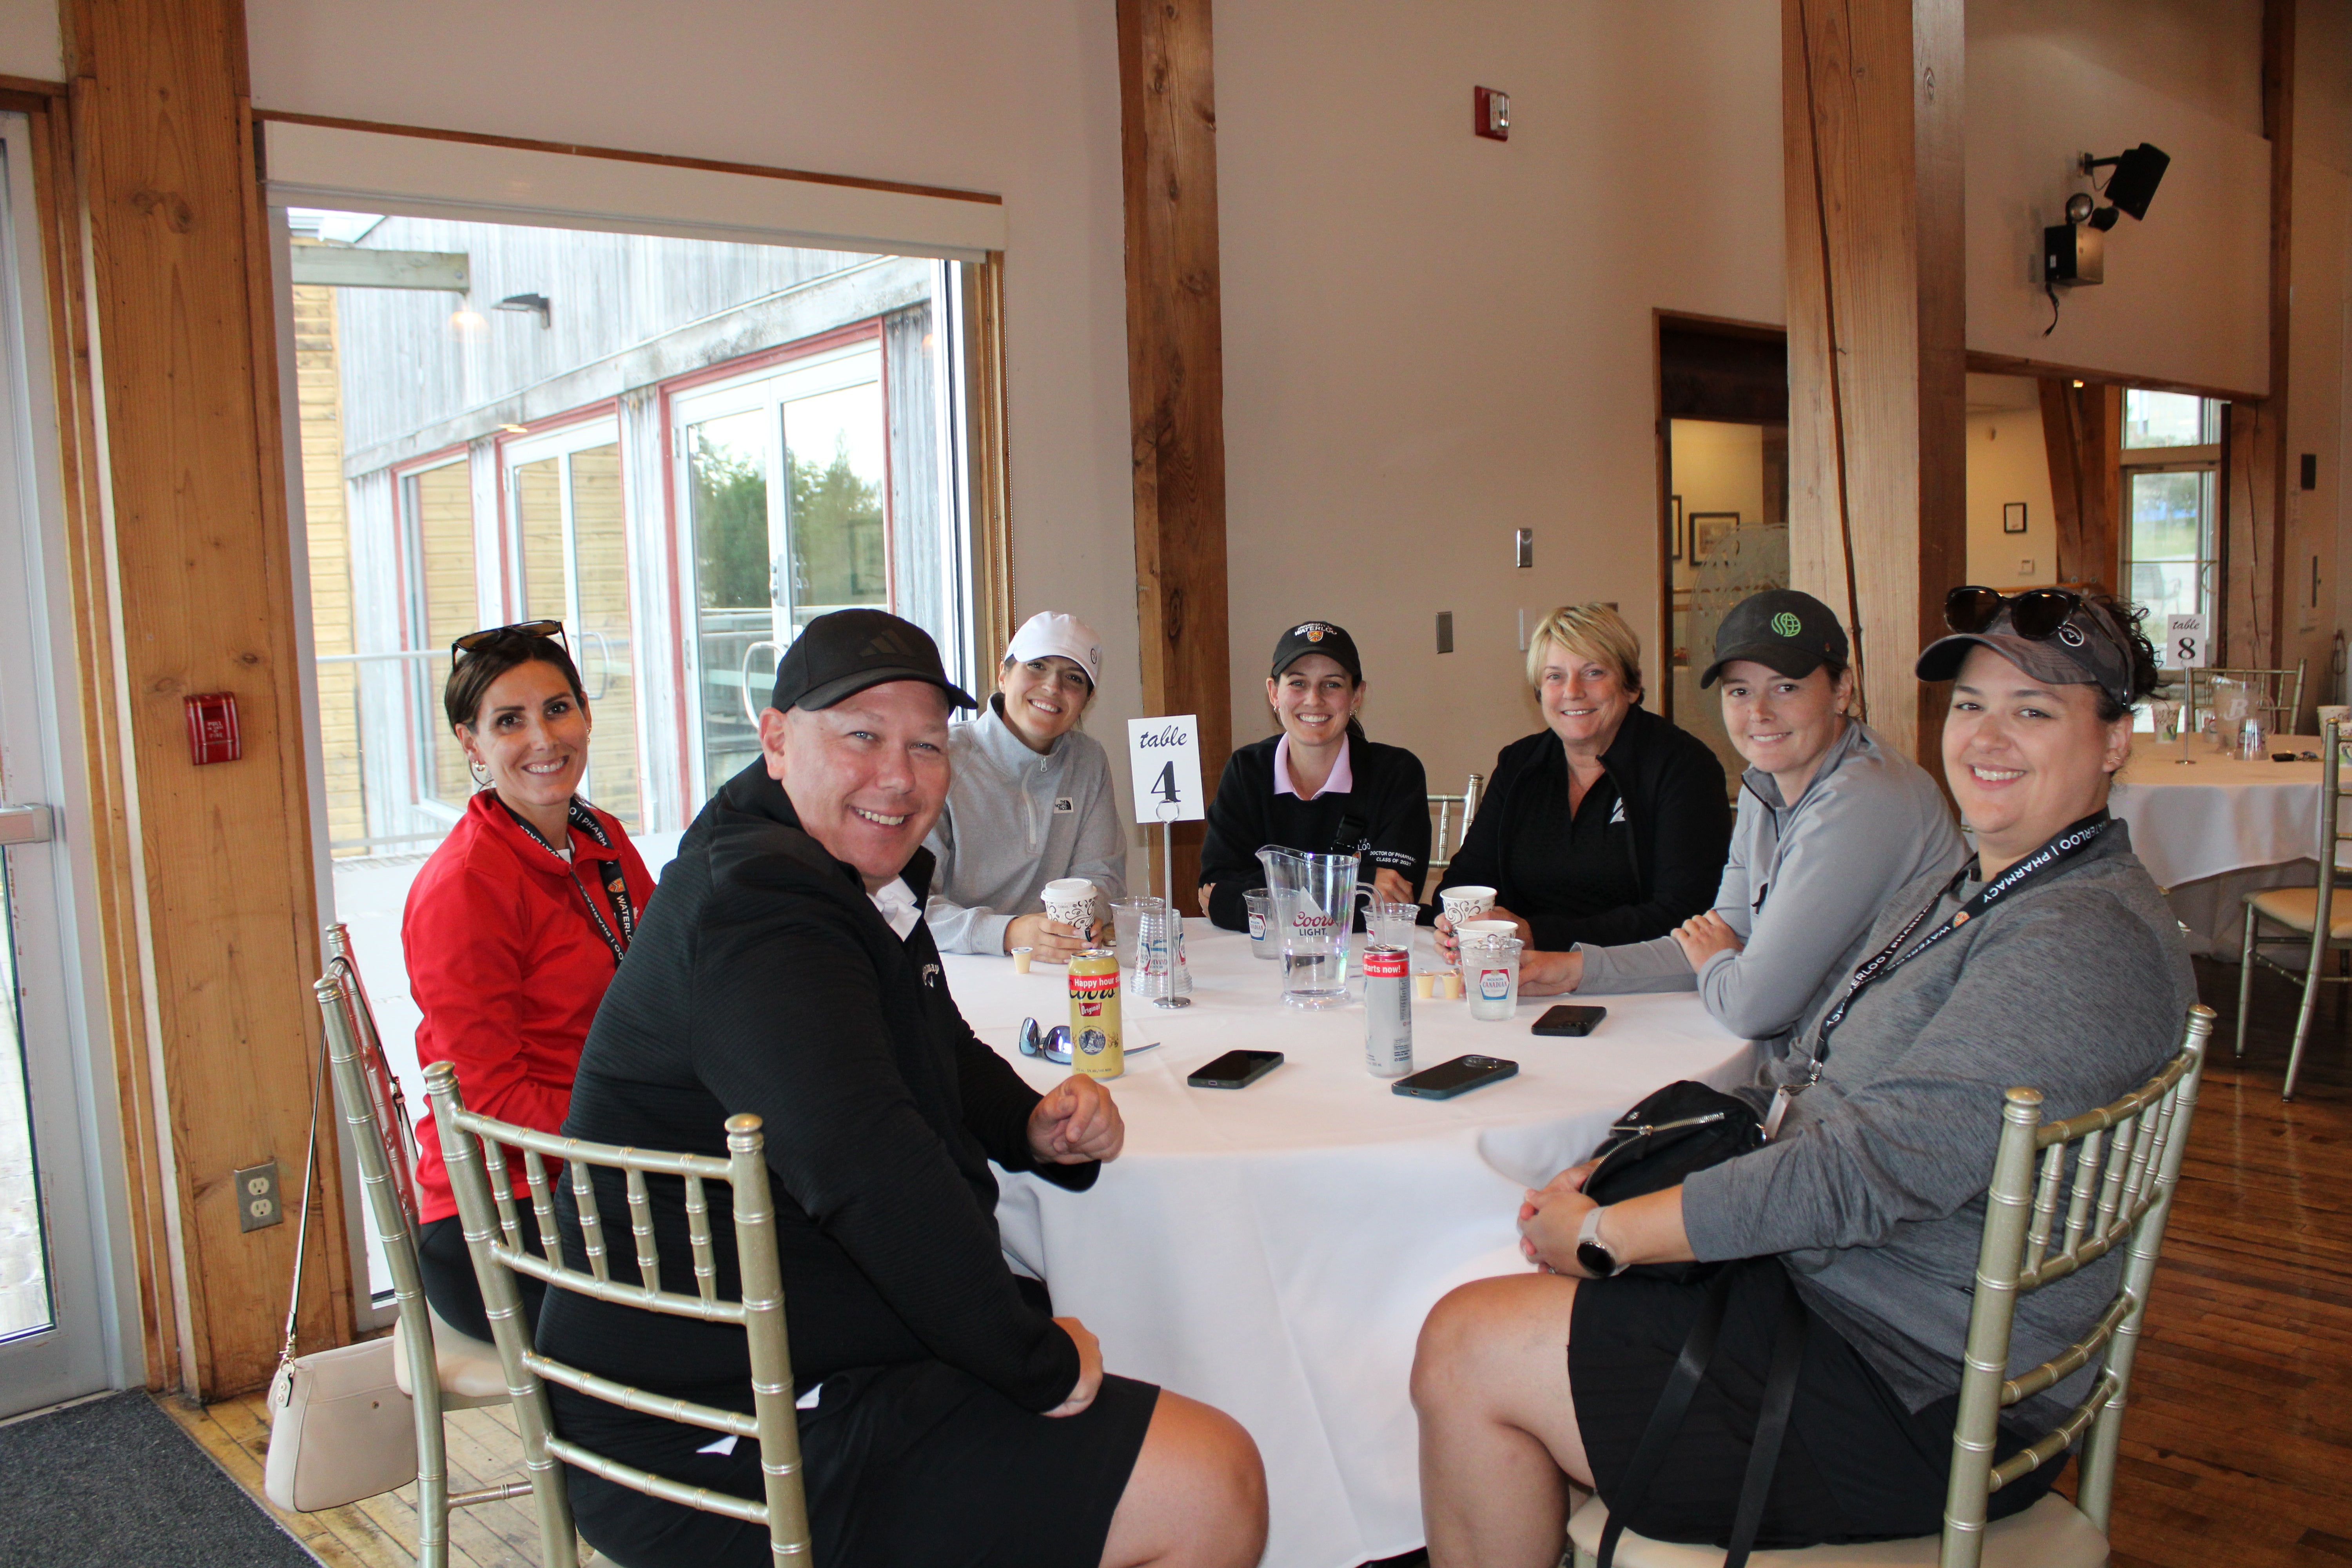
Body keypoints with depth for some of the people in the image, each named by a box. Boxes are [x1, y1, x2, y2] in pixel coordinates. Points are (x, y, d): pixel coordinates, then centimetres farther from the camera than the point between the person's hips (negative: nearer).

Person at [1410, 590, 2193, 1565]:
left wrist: (1607, 1234, -20)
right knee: (1477, 1317, 5)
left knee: (1470, 1353, -11)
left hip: (1918, 1404, -9)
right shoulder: (1947, 898, 13)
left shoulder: (2087, 938, -20)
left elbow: (1869, 1171, -27)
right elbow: (1802, 1084, 14)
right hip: (1818, 1284, 9)